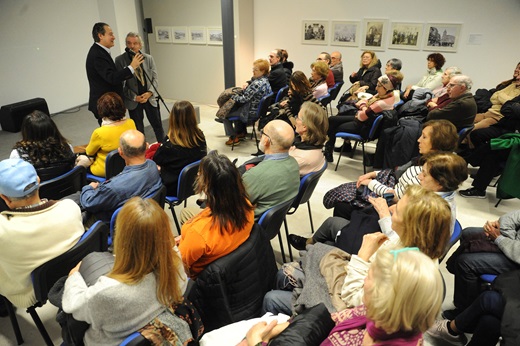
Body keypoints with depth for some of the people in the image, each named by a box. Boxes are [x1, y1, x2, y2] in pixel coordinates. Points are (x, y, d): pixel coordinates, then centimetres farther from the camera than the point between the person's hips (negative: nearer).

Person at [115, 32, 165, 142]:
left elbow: (155, 78, 3)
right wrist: (134, 97, -13)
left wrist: (149, 93, -13)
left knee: (158, 125, 9)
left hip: (149, 98, 2)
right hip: (133, 100, -2)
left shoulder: (149, 58, 2)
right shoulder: (120, 60, -5)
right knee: (138, 130, 8)